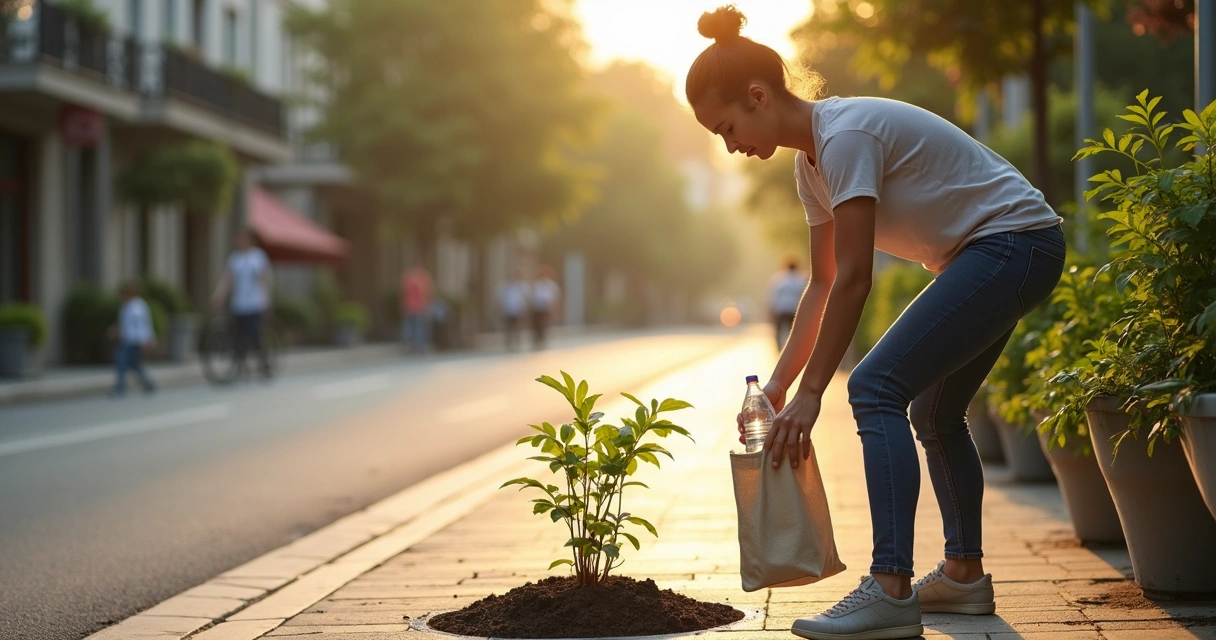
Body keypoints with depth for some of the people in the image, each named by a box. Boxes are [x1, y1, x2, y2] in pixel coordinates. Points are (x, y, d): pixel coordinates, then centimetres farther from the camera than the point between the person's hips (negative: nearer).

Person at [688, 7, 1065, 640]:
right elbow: (824, 283, 12)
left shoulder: (845, 136, -22)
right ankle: (964, 574, 30)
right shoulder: (811, 159, 9)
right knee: (934, 409, 18)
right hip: (993, 255, 11)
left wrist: (810, 392, -20)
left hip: (1015, 240, -11)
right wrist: (777, 385, 6)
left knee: (877, 385, -19)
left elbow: (854, 280, -23)